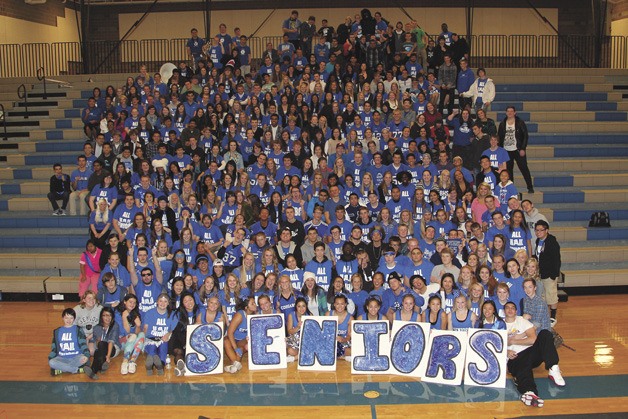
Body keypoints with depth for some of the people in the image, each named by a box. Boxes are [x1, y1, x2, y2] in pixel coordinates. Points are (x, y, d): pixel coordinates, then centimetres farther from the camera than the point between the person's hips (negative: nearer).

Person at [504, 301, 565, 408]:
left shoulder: (522, 321, 17)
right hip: (515, 358, -2)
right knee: (522, 369, -39)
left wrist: (513, 341, -2)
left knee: (545, 334, -22)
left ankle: (553, 369, -33)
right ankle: (529, 391, -71)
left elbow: (533, 339, 0)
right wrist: (506, 351, -12)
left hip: (531, 352, 2)